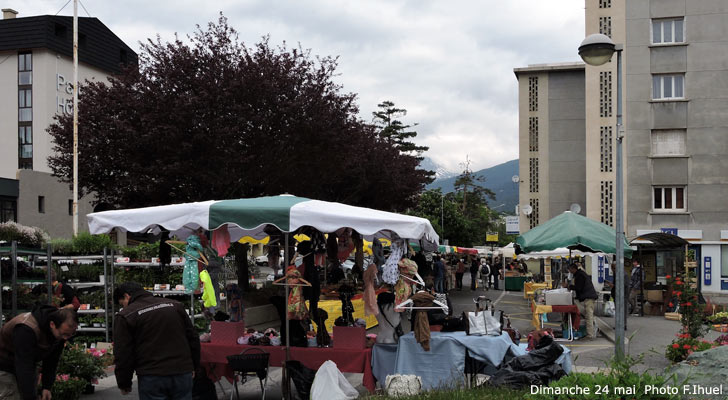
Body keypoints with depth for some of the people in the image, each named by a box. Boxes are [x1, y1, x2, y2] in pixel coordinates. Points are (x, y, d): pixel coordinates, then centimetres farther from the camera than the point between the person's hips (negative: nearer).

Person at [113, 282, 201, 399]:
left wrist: (124, 384, 7)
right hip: (183, 374, 4)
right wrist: (193, 367, 21)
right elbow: (193, 338, 13)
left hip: (151, 378, -4)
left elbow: (123, 355, -4)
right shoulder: (175, 305, 11)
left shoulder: (125, 316, -1)